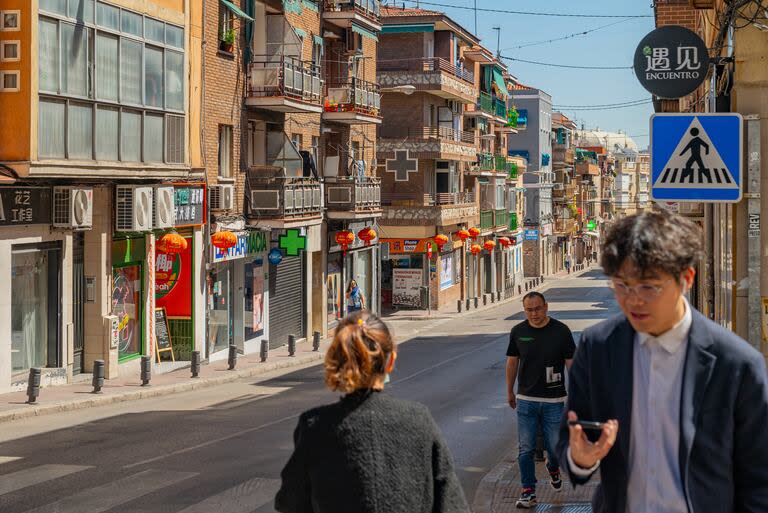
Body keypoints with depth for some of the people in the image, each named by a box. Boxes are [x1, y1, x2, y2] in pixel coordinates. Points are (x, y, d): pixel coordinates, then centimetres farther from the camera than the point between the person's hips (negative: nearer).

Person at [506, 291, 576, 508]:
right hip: (526, 399, 1)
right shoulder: (518, 332, 1)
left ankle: (553, 467, 38)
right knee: (526, 449, 2)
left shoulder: (561, 331, -6)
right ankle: (528, 492, 11)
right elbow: (512, 362, 12)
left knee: (555, 446, 4)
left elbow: (571, 363, -2)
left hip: (554, 400, -1)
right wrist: (509, 392, 18)